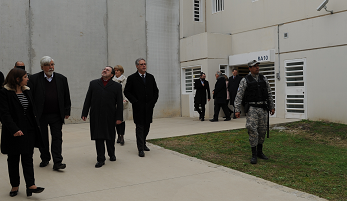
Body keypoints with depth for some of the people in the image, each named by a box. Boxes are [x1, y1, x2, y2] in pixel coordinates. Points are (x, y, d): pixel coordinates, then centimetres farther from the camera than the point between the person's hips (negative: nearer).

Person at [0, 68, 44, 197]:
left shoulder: (26, 91, 10)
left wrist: (36, 126, 9)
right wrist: (14, 129, -25)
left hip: (28, 131, 5)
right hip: (14, 132, -5)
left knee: (28, 158, 3)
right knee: (13, 159, 9)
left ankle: (30, 185, 2)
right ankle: (15, 185, 22)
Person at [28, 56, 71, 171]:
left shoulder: (61, 79, 4)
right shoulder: (34, 79, -2)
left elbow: (66, 97, 7)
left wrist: (67, 111, 4)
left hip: (56, 115, 1)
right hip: (40, 115, 0)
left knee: (57, 138, -1)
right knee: (42, 138, 12)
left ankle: (57, 162, 2)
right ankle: (45, 159, 29)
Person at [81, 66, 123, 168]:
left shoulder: (117, 86, 4)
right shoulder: (93, 83, 9)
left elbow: (119, 103, 1)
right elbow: (88, 100, 8)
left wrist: (119, 117, -4)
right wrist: (84, 113, 3)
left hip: (110, 117, -1)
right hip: (96, 116, 1)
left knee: (110, 137, 11)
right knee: (98, 138, 1)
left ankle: (112, 154, 34)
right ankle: (101, 159, 8)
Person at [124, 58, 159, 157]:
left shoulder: (151, 77, 11)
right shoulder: (132, 78, -2)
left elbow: (156, 91, 15)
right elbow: (126, 92, -3)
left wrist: (153, 101, 3)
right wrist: (135, 102, -11)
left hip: (149, 107, 4)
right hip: (138, 108, -4)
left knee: (147, 127, 12)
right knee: (140, 127, -3)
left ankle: (143, 143, 31)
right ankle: (141, 149, 1)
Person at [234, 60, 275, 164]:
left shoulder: (263, 78, 9)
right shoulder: (245, 80, -3)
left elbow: (269, 94, 14)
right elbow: (239, 96, -6)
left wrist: (272, 107, 12)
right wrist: (237, 110, -12)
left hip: (263, 108, 4)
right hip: (252, 108, -4)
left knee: (262, 131, 10)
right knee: (253, 131, -9)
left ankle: (260, 152, 25)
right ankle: (254, 155, 0)